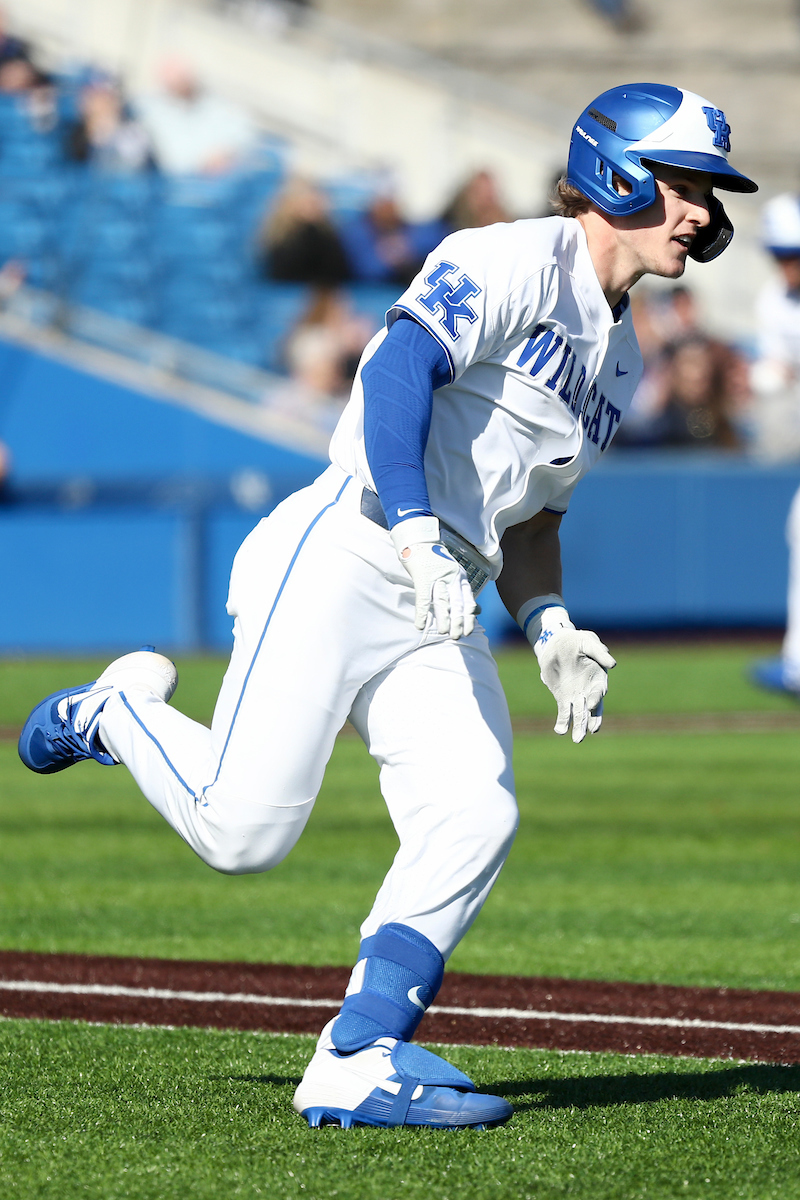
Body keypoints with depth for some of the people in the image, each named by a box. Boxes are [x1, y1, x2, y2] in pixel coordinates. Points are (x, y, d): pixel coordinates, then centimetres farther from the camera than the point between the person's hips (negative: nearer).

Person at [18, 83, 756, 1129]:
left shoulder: (621, 364, 23)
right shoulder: (515, 262, -5)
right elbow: (399, 367, -20)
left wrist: (550, 629, 12)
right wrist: (416, 528, -32)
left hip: (439, 620, 8)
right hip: (342, 562, -8)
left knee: (474, 824, -14)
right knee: (242, 831, -11)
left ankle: (357, 1065, -12)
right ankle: (121, 712, 19)